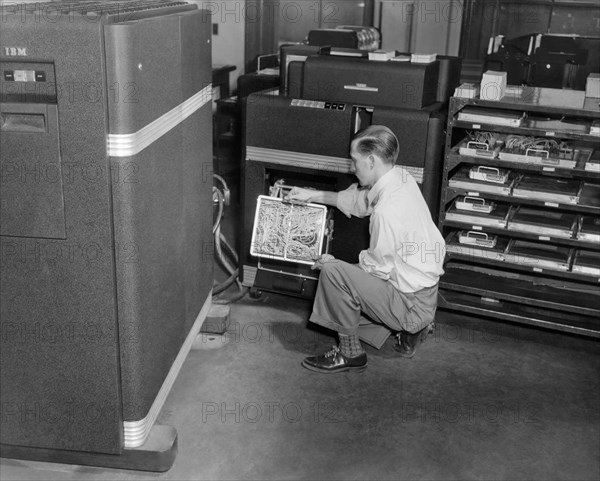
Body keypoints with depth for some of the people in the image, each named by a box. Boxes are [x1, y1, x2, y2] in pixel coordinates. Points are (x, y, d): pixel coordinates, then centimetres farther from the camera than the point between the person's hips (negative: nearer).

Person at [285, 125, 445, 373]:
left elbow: (379, 268, -20)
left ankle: (350, 354, -3)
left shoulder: (388, 212, -30)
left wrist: (334, 264, -5)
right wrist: (313, 195, 15)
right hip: (422, 287, 10)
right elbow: (359, 200, 15)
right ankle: (409, 328, 18)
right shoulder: (400, 176, -3)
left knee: (332, 273, -20)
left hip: (411, 302, -10)